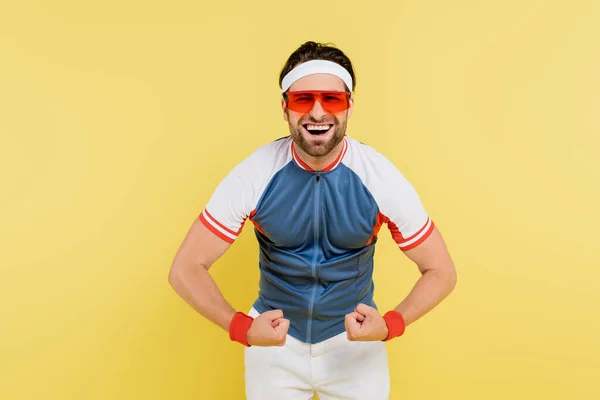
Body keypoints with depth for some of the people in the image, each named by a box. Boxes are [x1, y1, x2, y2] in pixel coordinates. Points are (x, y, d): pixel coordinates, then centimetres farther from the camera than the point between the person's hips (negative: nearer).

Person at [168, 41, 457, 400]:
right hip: (273, 339, 0)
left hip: (355, 340, 0)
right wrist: (241, 327, -30)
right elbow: (186, 268, -15)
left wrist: (391, 324, -26)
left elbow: (441, 271, -10)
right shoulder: (253, 175, -21)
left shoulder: (381, 178, -20)